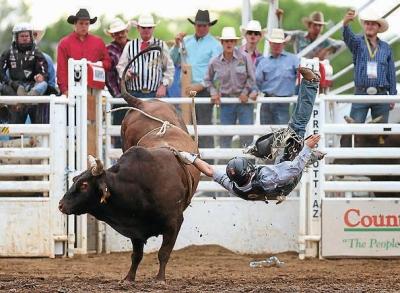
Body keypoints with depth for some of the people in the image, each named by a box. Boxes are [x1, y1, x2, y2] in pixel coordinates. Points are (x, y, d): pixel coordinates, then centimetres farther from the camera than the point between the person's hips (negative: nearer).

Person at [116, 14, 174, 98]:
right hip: (134, 93, 1)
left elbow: (169, 69, 11)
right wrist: (126, 73, -11)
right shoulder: (129, 46, 13)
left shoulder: (161, 45, 11)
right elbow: (121, 66, 11)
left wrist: (164, 85, -2)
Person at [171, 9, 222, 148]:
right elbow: (174, 61, 15)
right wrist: (176, 45, 0)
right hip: (186, 89, 5)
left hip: (204, 90, -5)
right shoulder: (186, 41, 14)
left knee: (204, 124, -9)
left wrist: (201, 85, -15)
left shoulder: (214, 44, -1)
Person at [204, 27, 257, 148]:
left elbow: (251, 78, -1)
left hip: (244, 100, -2)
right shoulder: (215, 62, 0)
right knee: (225, 134, 6)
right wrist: (213, 92, 1)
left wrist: (245, 92, -5)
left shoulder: (244, 57, -6)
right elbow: (208, 80, 14)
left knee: (246, 134, -1)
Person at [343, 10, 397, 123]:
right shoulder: (358, 42, 4)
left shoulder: (386, 47, 11)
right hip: (361, 93, -2)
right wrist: (345, 23, -44)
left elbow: (391, 73, 12)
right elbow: (348, 36, -20)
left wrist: (393, 96, 6)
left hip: (381, 94, 2)